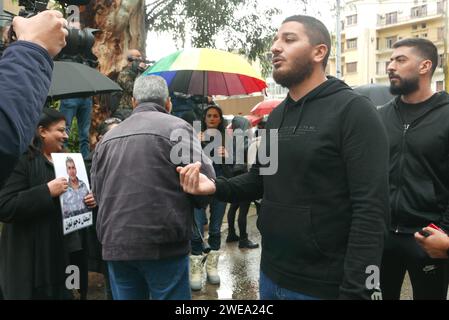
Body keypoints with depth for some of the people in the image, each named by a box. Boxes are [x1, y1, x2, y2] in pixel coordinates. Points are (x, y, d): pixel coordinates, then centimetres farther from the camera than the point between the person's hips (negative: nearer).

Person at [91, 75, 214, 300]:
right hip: (163, 243, -5)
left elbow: (97, 189, 17)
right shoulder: (176, 127, -5)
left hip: (115, 244, 5)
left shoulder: (108, 138, 12)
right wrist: (187, 204, 9)